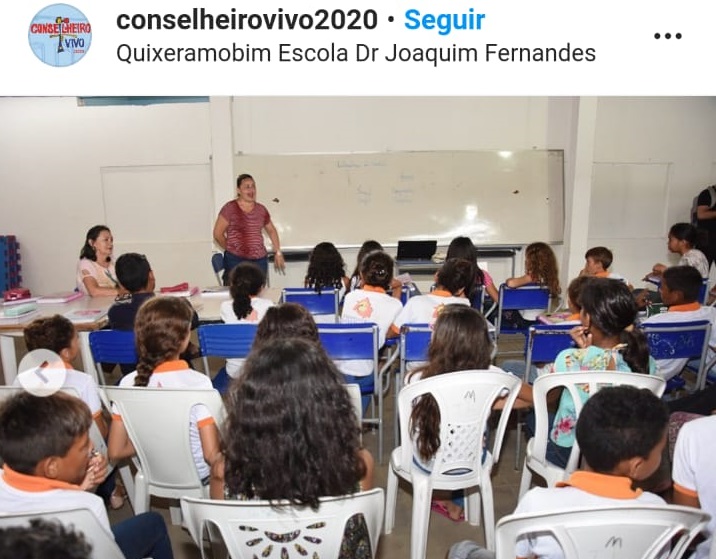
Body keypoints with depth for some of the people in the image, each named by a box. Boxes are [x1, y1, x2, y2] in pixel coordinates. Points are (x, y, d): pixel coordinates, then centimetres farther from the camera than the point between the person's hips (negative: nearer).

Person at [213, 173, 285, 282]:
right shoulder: (229, 208, -3)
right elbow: (218, 234, 0)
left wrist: (278, 252, 18)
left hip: (260, 261, 4)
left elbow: (271, 231, 23)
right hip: (235, 260, -4)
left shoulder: (261, 209, 9)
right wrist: (231, 249, 6)